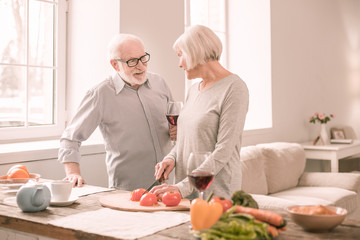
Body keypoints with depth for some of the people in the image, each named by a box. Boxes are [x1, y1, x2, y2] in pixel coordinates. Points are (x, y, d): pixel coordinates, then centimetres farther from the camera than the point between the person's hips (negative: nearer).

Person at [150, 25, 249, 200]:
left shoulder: (234, 88, -12)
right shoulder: (193, 90, 13)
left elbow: (223, 152, -18)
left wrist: (183, 188, -20)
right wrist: (171, 158, 0)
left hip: (217, 193, -6)